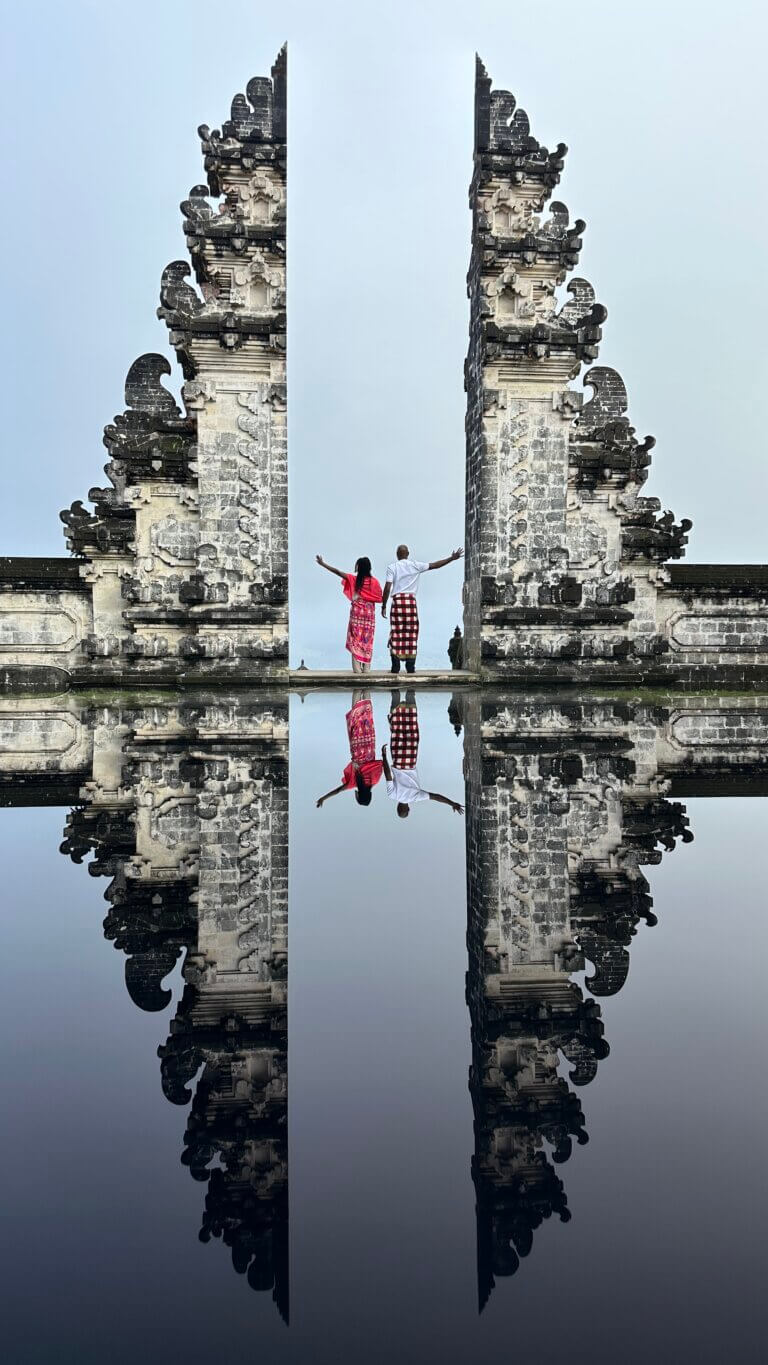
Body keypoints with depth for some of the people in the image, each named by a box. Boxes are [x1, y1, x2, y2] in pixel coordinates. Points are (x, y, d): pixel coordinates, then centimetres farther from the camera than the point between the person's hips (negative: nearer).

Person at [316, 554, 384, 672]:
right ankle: (366, 668, 4)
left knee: (355, 639, 3)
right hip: (370, 613, 2)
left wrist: (323, 564, 1)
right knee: (367, 640, 6)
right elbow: (379, 598, -2)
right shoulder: (374, 581, -3)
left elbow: (337, 572, -5)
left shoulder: (354, 579, -6)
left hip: (357, 611, -1)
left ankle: (357, 668, -4)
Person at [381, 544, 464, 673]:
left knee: (396, 634, 1)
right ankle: (410, 667, 1)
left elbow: (387, 588, -5)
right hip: (411, 601, 1)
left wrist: (383, 606, 1)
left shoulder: (392, 567, 2)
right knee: (411, 634, 4)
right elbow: (435, 565, 10)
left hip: (397, 600, -1)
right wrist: (452, 558, 18)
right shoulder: (415, 565, 6)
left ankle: (395, 667, -3)